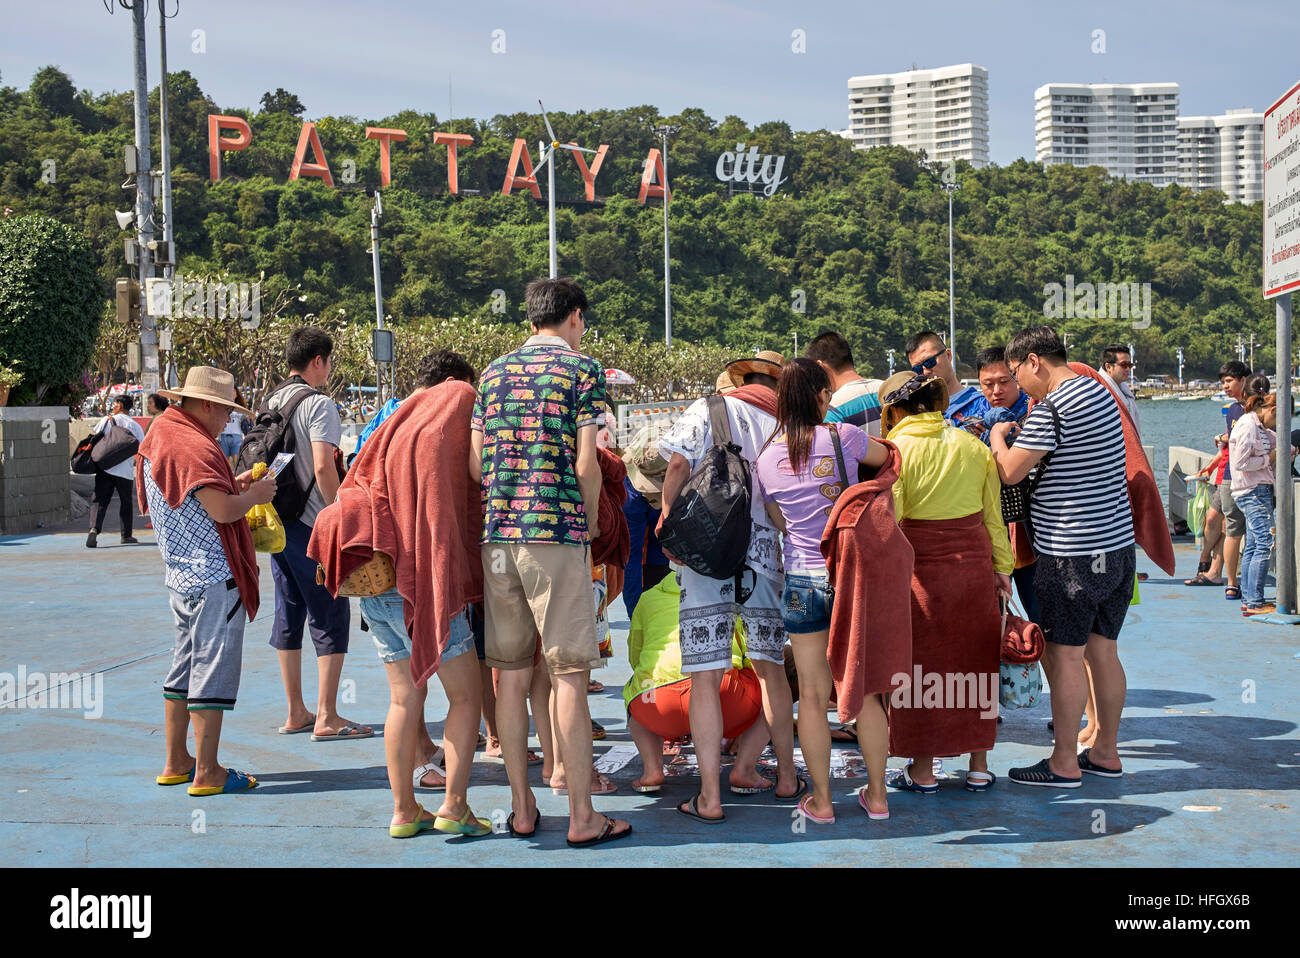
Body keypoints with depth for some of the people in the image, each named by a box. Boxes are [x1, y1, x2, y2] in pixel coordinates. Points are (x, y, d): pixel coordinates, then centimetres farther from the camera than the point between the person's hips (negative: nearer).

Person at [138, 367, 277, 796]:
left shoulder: (159, 435, 14)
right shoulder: (194, 447, -17)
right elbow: (223, 510, -23)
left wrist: (231, 485, 17)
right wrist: (254, 495, -5)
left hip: (181, 575, 10)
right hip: (213, 577, -10)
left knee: (184, 669, 16)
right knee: (214, 669, -4)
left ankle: (176, 763, 24)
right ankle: (207, 773, 0)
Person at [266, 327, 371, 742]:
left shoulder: (270, 402, 13)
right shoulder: (318, 404, -11)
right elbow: (323, 467, -19)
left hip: (276, 521, 8)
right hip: (311, 524, -8)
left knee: (288, 615, 12)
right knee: (330, 617, -2)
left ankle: (296, 712, 18)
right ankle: (326, 718, -2)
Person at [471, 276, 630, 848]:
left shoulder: (494, 372, 14)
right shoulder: (582, 370, -1)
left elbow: (476, 466, 10)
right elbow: (585, 465, -8)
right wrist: (592, 521, 8)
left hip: (497, 532, 5)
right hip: (558, 529, -5)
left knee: (511, 674, 9)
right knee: (569, 676, -2)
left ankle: (521, 808, 15)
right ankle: (582, 817, 2)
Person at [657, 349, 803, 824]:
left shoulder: (708, 410, 5)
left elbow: (678, 465, -7)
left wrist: (668, 519, 3)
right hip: (764, 555, 3)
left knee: (705, 678, -1)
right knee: (771, 668, 18)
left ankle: (710, 798, -2)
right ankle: (787, 778, 28)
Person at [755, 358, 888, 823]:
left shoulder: (766, 457, 2)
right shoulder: (841, 436, -7)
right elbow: (886, 457, 13)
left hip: (802, 579, 1)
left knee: (813, 694, 7)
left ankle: (821, 800, 13)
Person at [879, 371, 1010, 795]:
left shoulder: (895, 448, -7)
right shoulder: (972, 445, 7)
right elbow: (993, 513, 9)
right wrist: (1001, 566, 15)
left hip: (920, 566, -4)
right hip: (974, 563, 4)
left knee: (919, 664, 6)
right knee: (975, 661, 14)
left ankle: (922, 772, 12)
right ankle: (979, 767, 20)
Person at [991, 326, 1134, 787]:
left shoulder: (1052, 408, -16)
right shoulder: (1100, 392, 12)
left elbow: (1009, 472, -14)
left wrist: (998, 435, 4)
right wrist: (1022, 433, 18)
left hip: (1073, 554, -9)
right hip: (1119, 543, 9)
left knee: (1064, 655, 0)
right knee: (1102, 650, 15)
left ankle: (1064, 763, 6)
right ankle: (1105, 753, 23)